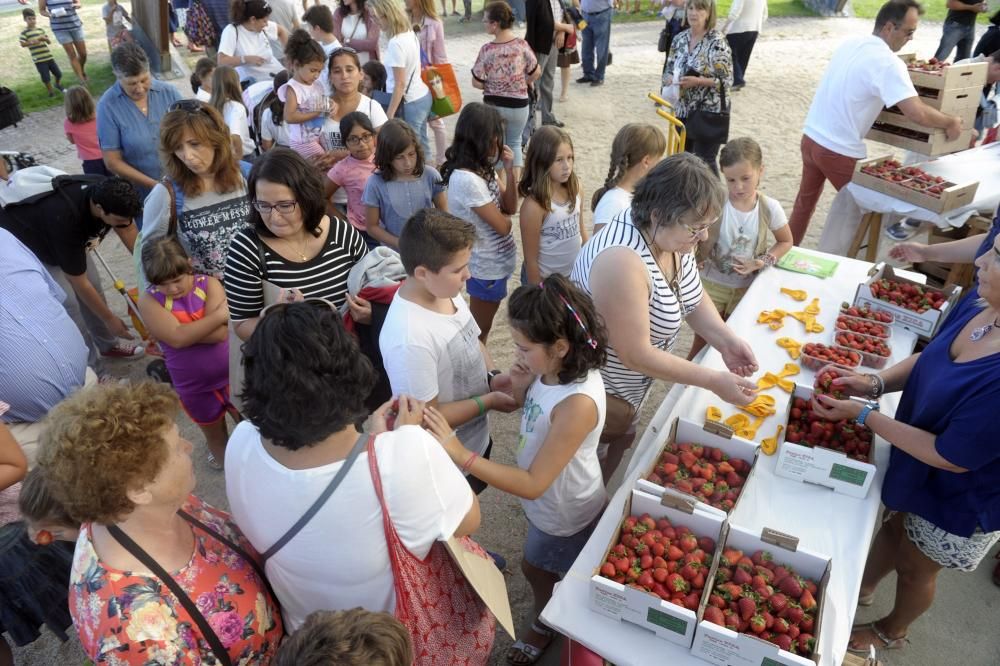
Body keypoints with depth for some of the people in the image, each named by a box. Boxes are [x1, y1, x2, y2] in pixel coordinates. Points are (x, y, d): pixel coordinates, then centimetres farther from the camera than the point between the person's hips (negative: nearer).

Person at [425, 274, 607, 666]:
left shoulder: (578, 403, -40)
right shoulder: (556, 369, -17)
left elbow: (532, 485, -35)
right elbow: (533, 412, 3)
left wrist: (459, 454, -40)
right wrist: (520, 387, -20)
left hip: (564, 516, -7)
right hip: (553, 500, 7)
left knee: (535, 568, 21)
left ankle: (545, 627, 52)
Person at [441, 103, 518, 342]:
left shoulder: (483, 167, -1)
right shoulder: (466, 179, -29)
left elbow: (511, 207, 2)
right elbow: (502, 225, -24)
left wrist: (509, 170, -10)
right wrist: (503, 216, 0)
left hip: (496, 260, 9)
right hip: (488, 266, -9)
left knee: (482, 325, 25)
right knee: (480, 328, 12)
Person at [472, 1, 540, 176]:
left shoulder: (486, 50, -16)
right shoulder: (522, 45, -12)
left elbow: (477, 83, -10)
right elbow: (536, 73, -2)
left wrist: (492, 87, 8)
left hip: (493, 105, -1)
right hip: (518, 104, 1)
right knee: (514, 143, 20)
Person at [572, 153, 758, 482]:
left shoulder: (671, 233, -12)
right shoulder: (622, 261, -38)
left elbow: (691, 296, 4)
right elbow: (634, 354, -32)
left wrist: (726, 340, -12)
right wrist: (713, 381, -27)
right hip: (598, 385, -8)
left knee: (621, 441, 28)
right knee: (596, 451, 16)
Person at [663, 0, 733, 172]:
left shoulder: (717, 42, -12)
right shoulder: (679, 39, 6)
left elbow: (727, 80, -14)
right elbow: (669, 69, 13)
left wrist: (698, 81, -25)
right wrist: (669, 79, -10)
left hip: (709, 113, -6)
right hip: (683, 111, 6)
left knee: (704, 162, -4)